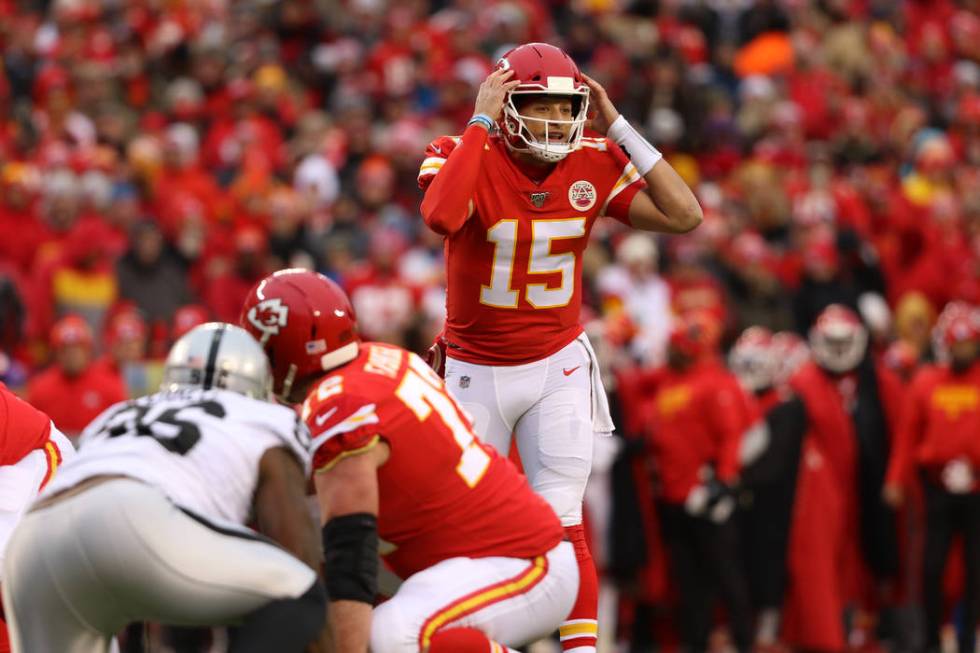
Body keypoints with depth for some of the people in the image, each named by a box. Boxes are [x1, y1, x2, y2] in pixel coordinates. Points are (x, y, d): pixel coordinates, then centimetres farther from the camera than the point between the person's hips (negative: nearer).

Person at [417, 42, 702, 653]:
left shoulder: (593, 165, -8)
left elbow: (684, 215, -17)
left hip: (558, 367, 1)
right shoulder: (464, 156, -17)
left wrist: (616, 126, -17)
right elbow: (441, 217, -40)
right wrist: (480, 122, -32)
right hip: (476, 372, 0)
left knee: (561, 521, -10)